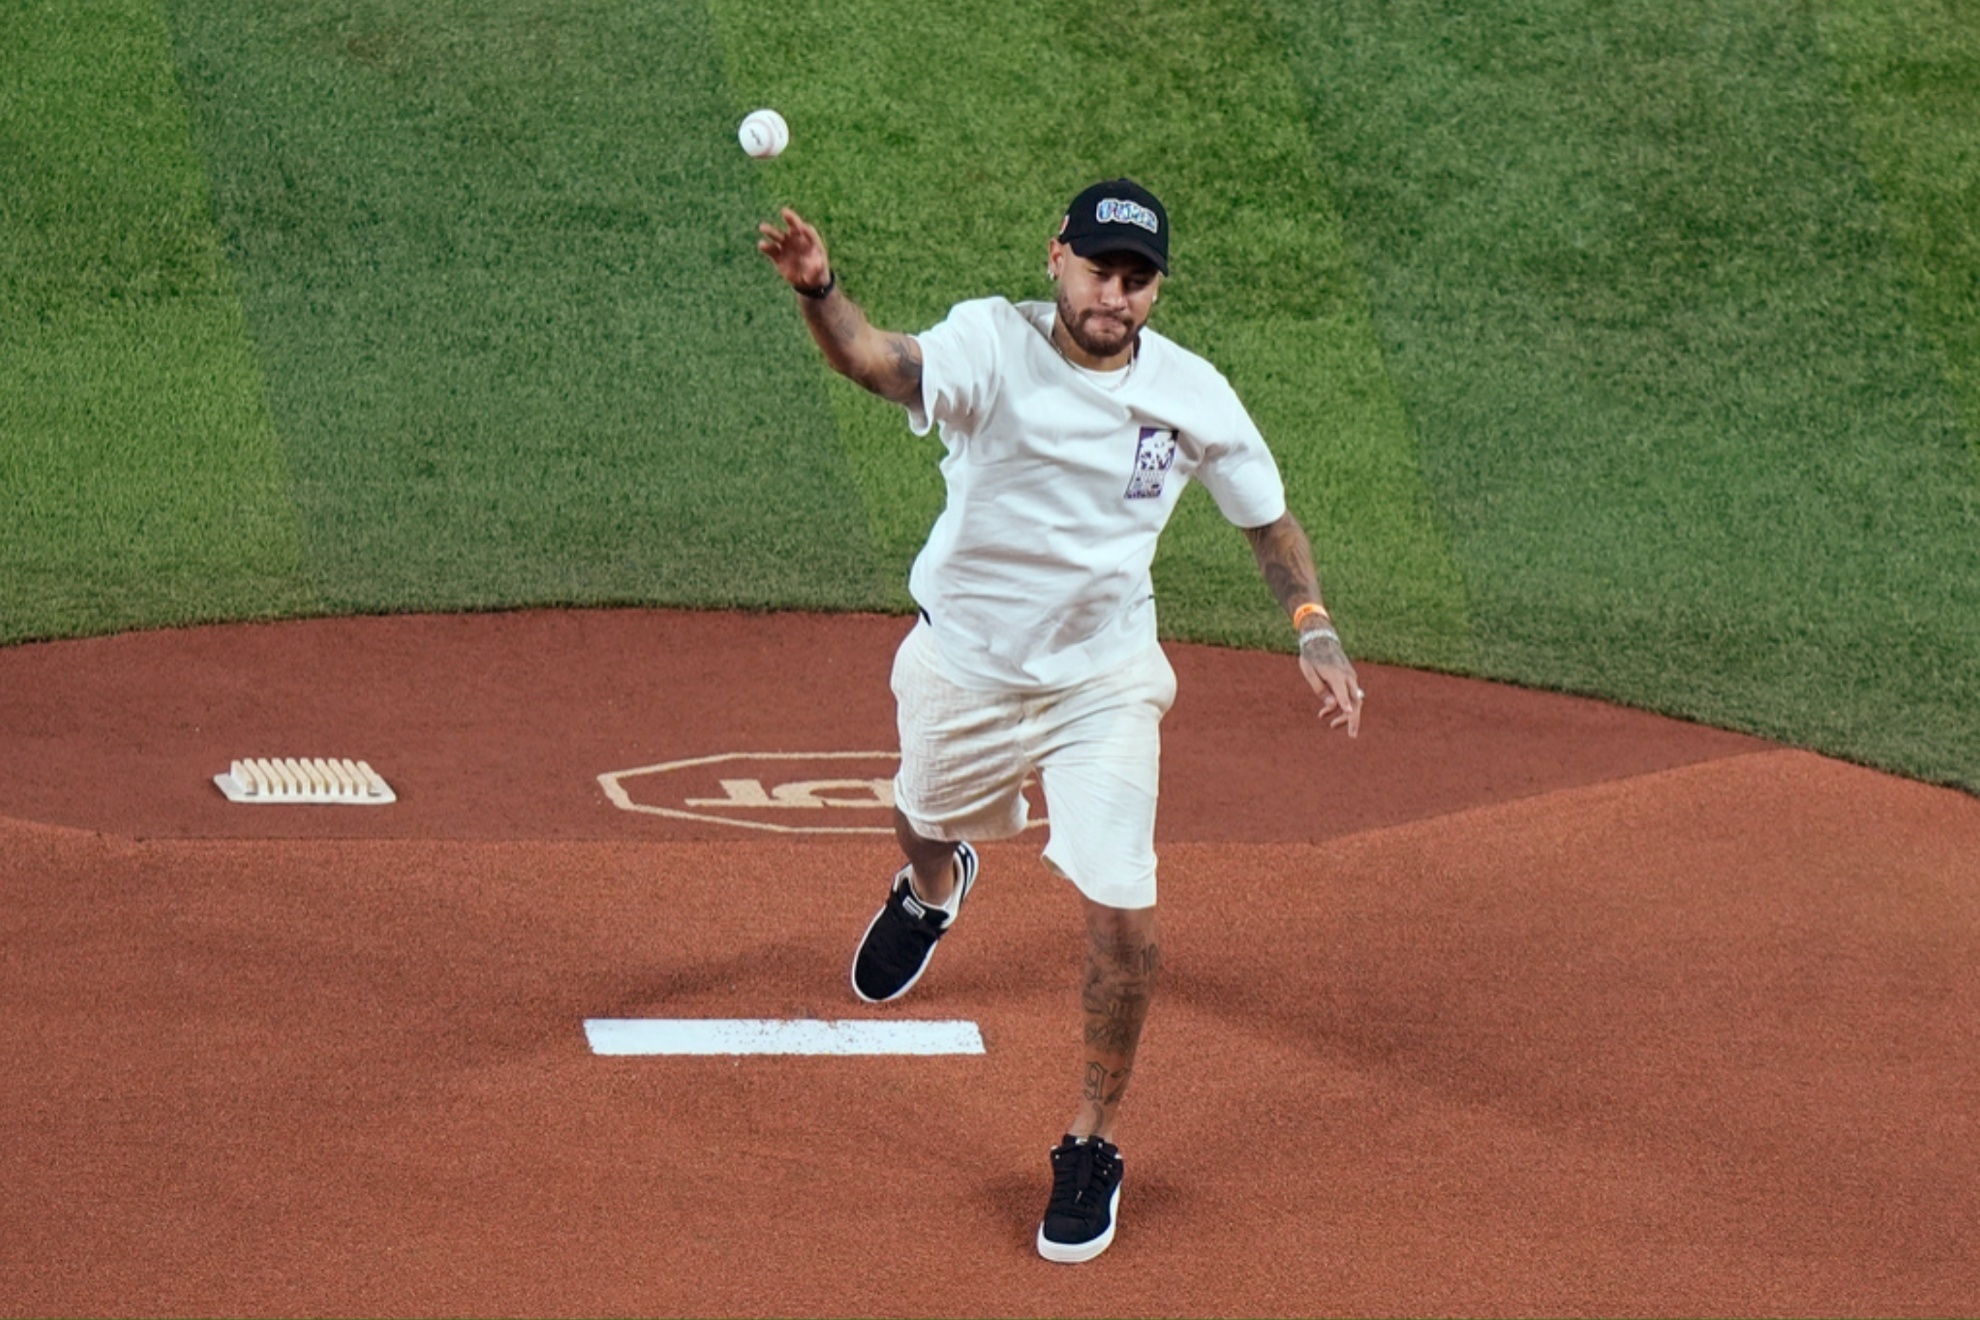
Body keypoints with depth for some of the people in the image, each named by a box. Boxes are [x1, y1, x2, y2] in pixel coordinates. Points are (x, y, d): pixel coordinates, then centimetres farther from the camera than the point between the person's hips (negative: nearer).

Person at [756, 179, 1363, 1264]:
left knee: (1123, 921, -8)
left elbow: (1266, 516, 4)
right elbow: (880, 361, -43)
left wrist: (1312, 628, -11)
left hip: (1103, 684, 0)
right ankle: (930, 889, 66)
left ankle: (1091, 1144, 14)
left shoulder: (1193, 396, -12)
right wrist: (818, 294, -64)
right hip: (963, 667, 0)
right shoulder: (993, 346, -22)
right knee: (931, 821, 25)